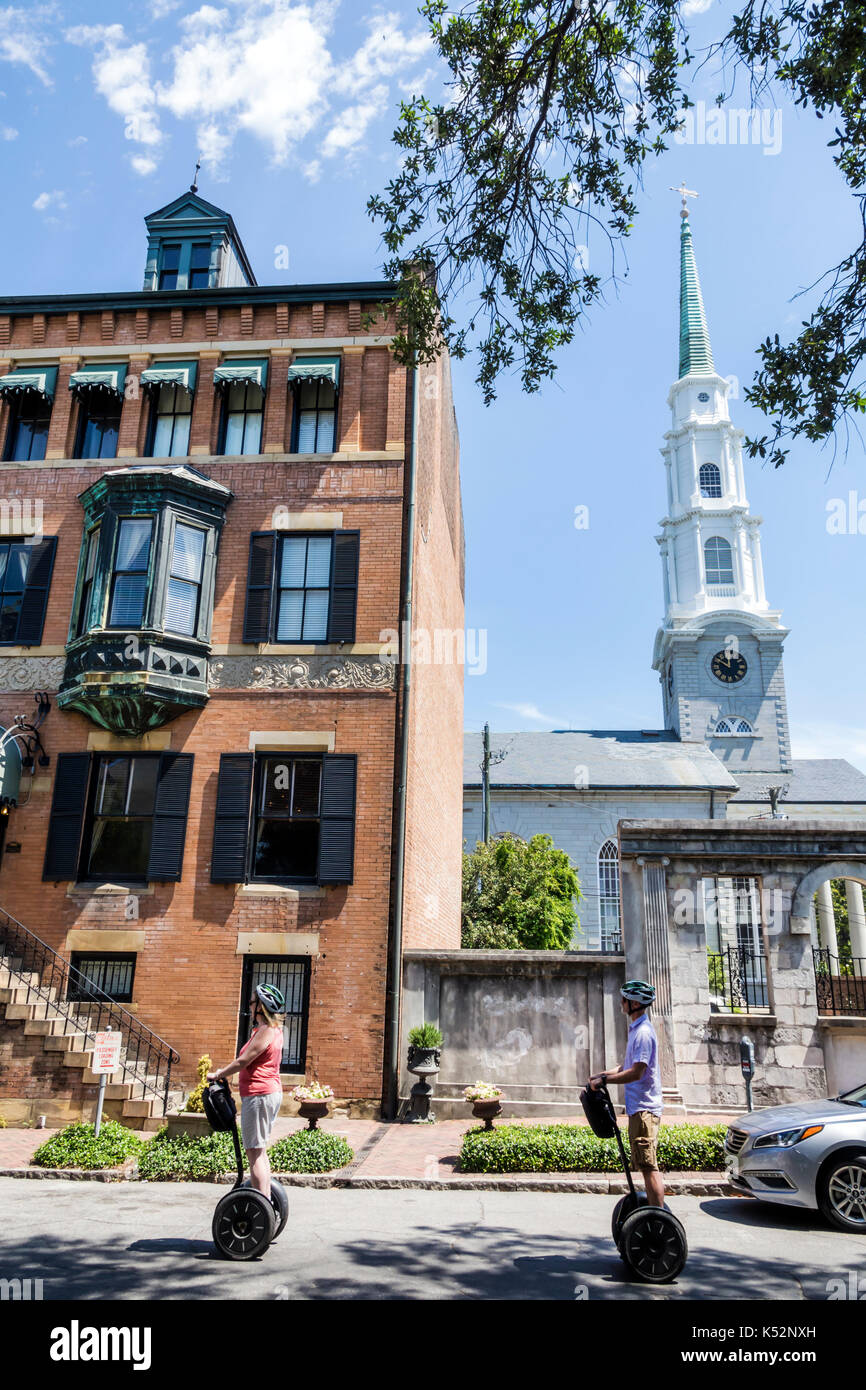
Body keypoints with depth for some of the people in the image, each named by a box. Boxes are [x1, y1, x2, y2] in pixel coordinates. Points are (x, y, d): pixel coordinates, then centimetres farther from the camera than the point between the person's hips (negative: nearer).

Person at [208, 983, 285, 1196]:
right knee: (260, 1151, 17)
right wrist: (224, 1071, 21)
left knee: (255, 1152, -8)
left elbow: (244, 1060, -14)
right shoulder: (273, 1029, 16)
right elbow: (249, 1061, 22)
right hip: (271, 1092, 10)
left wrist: (218, 1075, -2)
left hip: (259, 1094, -10)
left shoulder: (265, 1031, -14)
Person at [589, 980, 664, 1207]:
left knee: (648, 1166, -7)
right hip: (639, 1106, 10)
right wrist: (606, 1074, 16)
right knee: (646, 1165, 15)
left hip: (644, 1108, -10)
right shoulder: (636, 1028, 15)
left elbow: (636, 1072, -23)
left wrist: (604, 1080, -18)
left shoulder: (643, 1032, -18)